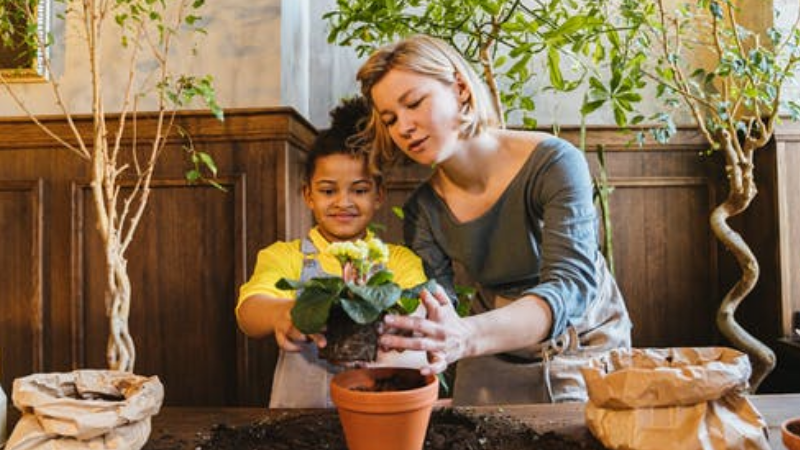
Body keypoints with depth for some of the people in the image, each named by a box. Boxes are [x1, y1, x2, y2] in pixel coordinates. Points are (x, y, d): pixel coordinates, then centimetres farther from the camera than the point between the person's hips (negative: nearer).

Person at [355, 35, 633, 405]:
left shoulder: (553, 163, -24)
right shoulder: (423, 209, -10)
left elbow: (570, 286, -35)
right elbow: (433, 311, -16)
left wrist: (467, 336, -52)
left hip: (586, 345, -3)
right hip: (497, 358, 3)